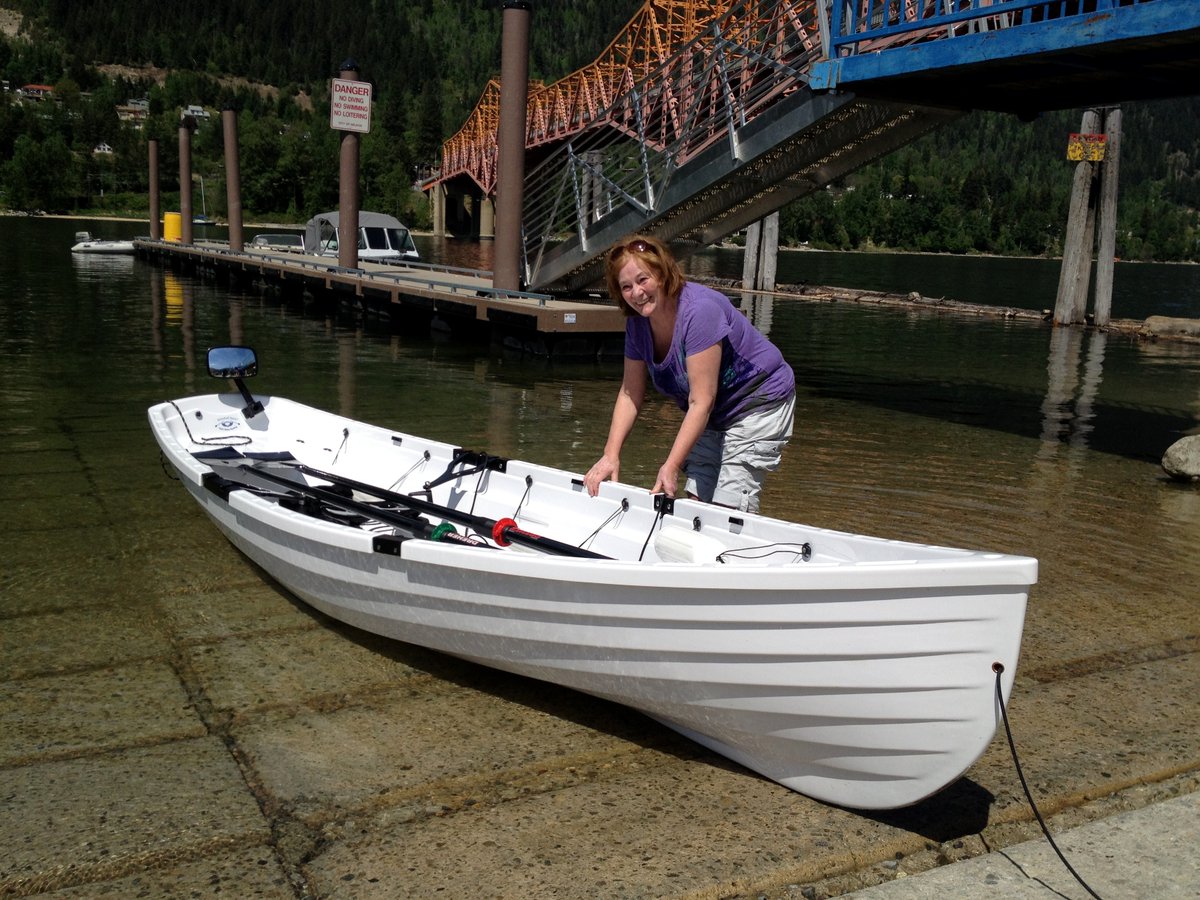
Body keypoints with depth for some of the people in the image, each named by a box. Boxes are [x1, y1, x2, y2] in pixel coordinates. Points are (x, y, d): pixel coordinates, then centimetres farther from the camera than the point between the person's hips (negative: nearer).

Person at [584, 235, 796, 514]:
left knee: (727, 508, -16)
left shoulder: (699, 310, -29)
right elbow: (630, 393, 0)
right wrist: (611, 455, -10)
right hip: (714, 416, 8)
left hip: (758, 404, -8)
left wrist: (671, 465, -34)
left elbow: (701, 402, -31)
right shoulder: (638, 322, -5)